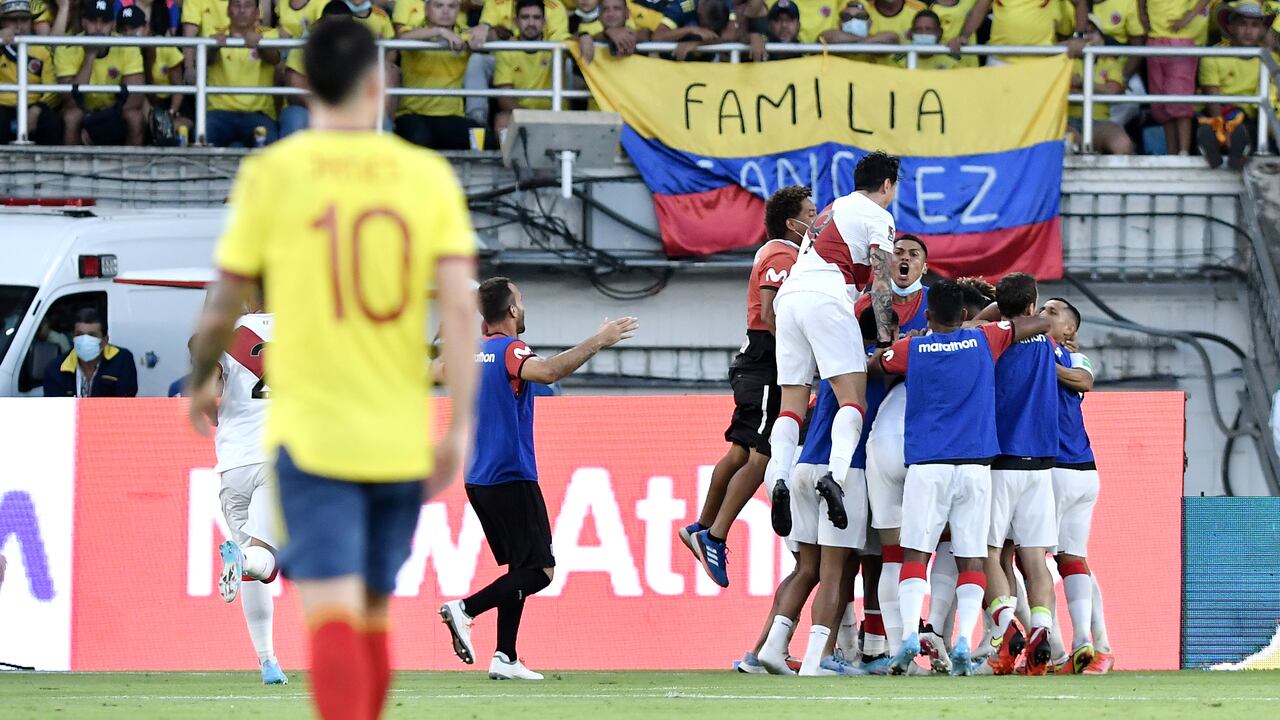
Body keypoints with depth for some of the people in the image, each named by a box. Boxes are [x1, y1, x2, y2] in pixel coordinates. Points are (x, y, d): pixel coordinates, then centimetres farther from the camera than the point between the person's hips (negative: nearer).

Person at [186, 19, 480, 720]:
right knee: (374, 615, 18)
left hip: (311, 432, -3)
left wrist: (201, 381, 19)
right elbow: (461, 306, -6)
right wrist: (460, 426, -5)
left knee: (332, 615, -10)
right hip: (401, 438, 3)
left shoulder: (271, 173, -4)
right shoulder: (428, 175, 1)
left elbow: (224, 304, 0)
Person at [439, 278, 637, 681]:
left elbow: (440, 371, 34)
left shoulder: (473, 351, 11)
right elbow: (547, 372, -33)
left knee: (520, 568, 13)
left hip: (479, 479, 9)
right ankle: (465, 609, -21)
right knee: (539, 571, -7)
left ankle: (506, 659, 5)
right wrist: (598, 342, -30)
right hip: (511, 478, -9)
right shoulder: (509, 350, -12)